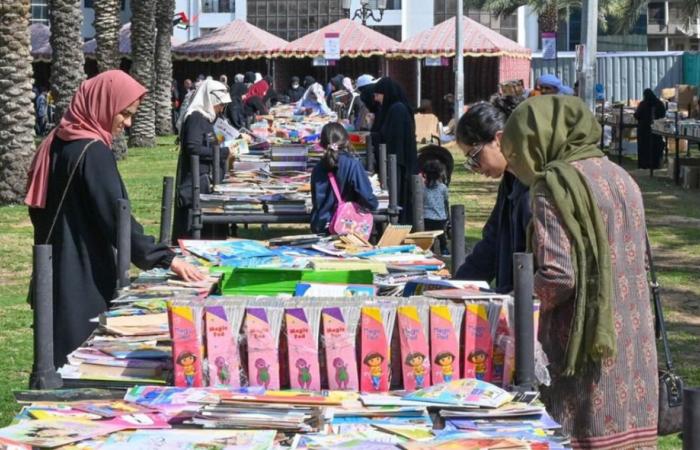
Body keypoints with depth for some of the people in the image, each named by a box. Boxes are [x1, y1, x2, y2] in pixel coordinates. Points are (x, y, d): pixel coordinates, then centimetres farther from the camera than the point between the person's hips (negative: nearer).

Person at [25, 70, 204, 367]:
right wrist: (166, 259, -23)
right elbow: (115, 217, -23)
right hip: (84, 277, -9)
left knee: (64, 356, 14)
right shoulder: (92, 152, -18)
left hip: (60, 272, 9)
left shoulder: (59, 143, 10)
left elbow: (39, 209, 17)